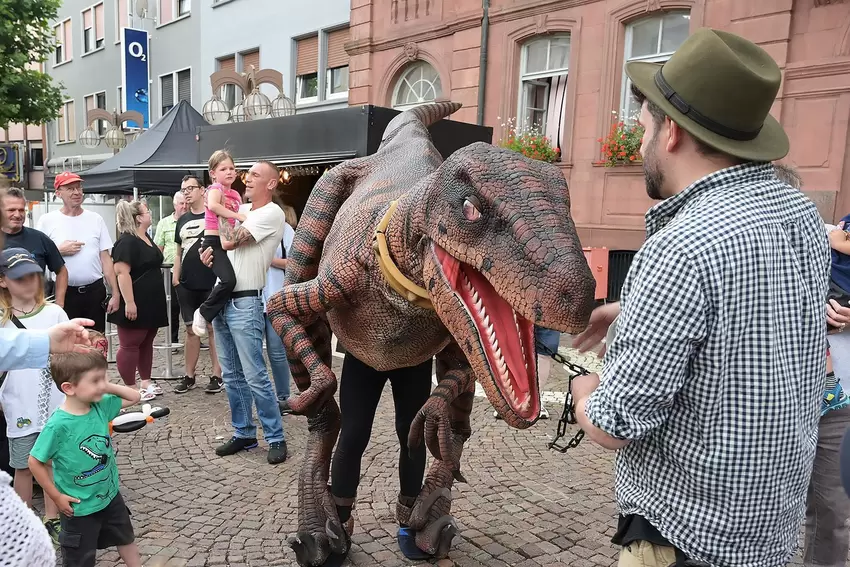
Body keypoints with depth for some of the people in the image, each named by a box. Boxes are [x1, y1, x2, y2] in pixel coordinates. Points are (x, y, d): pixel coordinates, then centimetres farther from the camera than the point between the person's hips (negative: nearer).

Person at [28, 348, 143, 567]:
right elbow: (35, 462, -19)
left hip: (110, 495, 6)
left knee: (126, 539, 27)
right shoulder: (58, 425, -28)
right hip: (79, 507, -6)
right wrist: (57, 496, -14)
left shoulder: (101, 406, -11)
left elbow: (134, 397, 3)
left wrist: (109, 388, -13)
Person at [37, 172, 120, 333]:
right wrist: (59, 251, -15)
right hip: (64, 292, -2)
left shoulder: (95, 219, 4)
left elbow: (106, 259, 5)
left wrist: (115, 293, 2)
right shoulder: (47, 220, -1)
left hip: (95, 291, 2)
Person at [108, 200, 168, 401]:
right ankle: (130, 389, 4)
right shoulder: (127, 242, -17)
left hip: (151, 303, 10)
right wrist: (129, 302, -28)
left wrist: (157, 299, 25)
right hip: (135, 304, -10)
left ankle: (146, 382, 23)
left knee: (146, 343, 14)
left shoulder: (146, 238, 13)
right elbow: (122, 273, -24)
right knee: (130, 345, -2)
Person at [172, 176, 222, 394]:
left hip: (211, 282, -5)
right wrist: (175, 276, 11)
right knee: (191, 329, 11)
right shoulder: (182, 221, 15)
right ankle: (189, 376, 19)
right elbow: (179, 252, 19)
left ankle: (216, 375, 9)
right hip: (187, 284, 5)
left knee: (213, 328, 0)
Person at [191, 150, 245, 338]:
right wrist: (238, 216, -30)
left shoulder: (235, 194, 16)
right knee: (229, 280, -26)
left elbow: (242, 219, 25)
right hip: (214, 242, -8)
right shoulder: (216, 188, -6)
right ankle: (203, 313, -10)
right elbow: (213, 205, -30)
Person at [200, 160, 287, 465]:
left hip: (245, 304, -8)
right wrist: (208, 251, 3)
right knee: (232, 376, 13)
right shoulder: (240, 210, 15)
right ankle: (244, 433, 25)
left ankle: (276, 438, 6)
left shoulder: (272, 213, -11)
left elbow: (230, 241, -20)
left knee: (255, 377, -6)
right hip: (222, 299, 9)